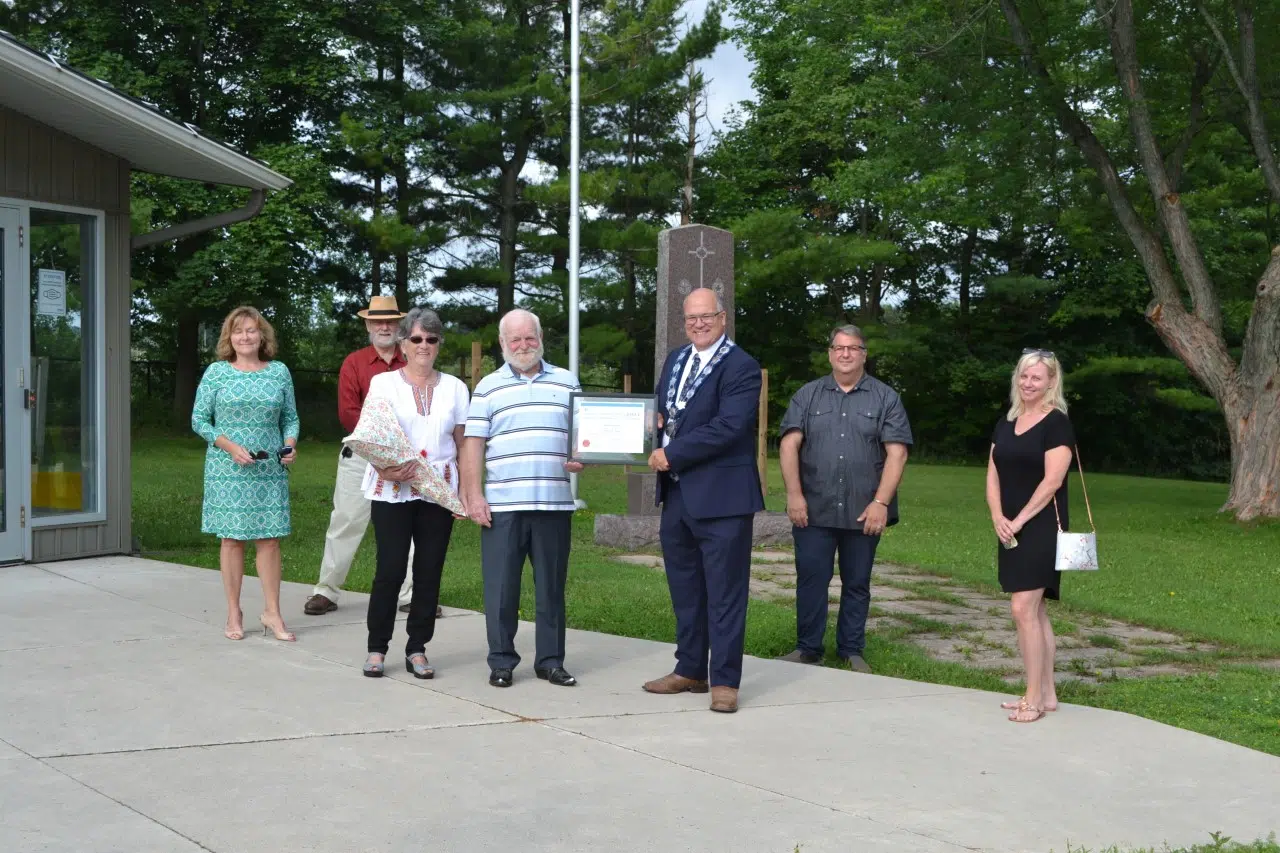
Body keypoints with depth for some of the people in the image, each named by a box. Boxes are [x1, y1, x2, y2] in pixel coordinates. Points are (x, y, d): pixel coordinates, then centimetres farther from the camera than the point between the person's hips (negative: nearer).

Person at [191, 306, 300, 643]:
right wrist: (231, 446, -12)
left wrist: (290, 445, -7)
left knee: (269, 537, 1)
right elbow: (199, 420, 1)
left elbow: (290, 418, 12)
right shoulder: (216, 372, 1)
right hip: (228, 468, -1)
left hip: (270, 468, 2)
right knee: (232, 537, 2)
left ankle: (272, 613, 9)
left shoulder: (279, 371, 7)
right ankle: (234, 614, 12)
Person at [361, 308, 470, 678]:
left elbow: (462, 444, 12)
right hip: (391, 491, -2)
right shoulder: (383, 382, 6)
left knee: (429, 571, 2)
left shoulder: (454, 387, 11)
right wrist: (384, 468, -18)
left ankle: (417, 649, 13)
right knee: (390, 569, -5)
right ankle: (377, 648, 9)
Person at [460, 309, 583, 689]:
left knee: (551, 586, 7)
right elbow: (473, 443, 3)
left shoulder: (566, 382, 11)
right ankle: (502, 661, 12)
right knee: (501, 587, 2)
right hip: (502, 504, -1)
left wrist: (581, 458, -7)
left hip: (555, 502, 1)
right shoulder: (489, 387, 7)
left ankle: (550, 660, 16)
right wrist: (473, 496, -5)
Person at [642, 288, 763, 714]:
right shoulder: (675, 360, 15)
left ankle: (724, 681, 7)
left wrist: (672, 454, -17)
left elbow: (727, 426, -21)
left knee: (724, 591, 0)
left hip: (720, 497, -8)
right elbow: (659, 409, 23)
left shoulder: (741, 367, -11)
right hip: (676, 493, 8)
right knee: (684, 588, 16)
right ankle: (690, 670, 28)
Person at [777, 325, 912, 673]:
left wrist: (881, 503, -13)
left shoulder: (885, 398, 3)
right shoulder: (807, 395, 7)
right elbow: (789, 444, 0)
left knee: (857, 584, 9)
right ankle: (808, 648, 14)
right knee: (810, 580, 2)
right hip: (813, 510, 1)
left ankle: (852, 651, 19)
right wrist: (794, 494, -11)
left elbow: (896, 453, -4)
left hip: (864, 512, 0)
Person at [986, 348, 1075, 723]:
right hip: (1011, 530, 7)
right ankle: (1046, 693, 18)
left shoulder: (1057, 423, -8)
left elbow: (1052, 480, -15)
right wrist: (998, 517, -5)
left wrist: (1019, 520, -15)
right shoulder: (1006, 423, 13)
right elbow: (993, 475, 10)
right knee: (1035, 611, 11)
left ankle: (1034, 698, -2)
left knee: (1024, 608, -11)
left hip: (1041, 528, -7)